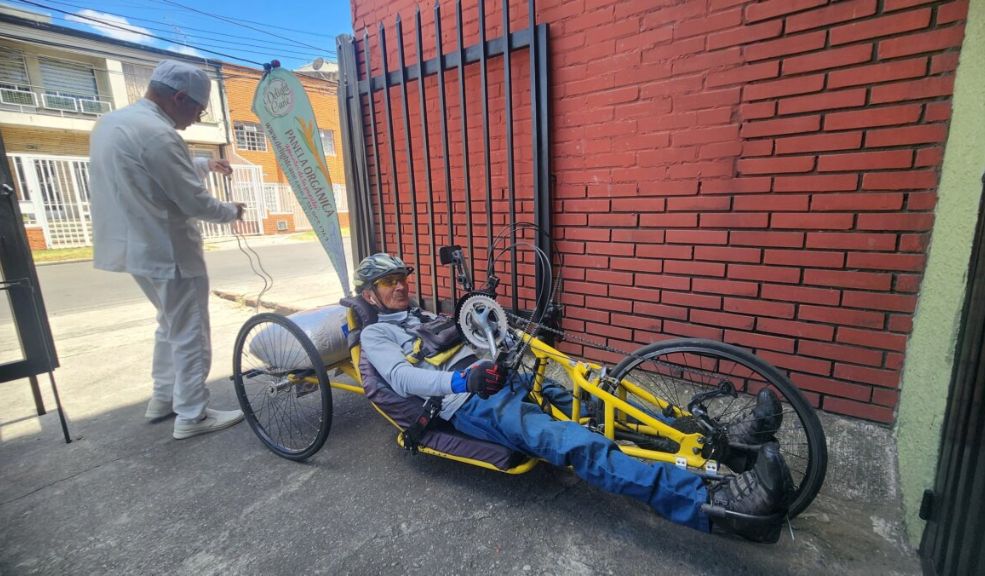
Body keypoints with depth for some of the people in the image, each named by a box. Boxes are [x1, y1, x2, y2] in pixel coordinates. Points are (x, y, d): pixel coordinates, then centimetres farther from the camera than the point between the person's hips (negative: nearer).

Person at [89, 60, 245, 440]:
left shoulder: (112, 122, 12)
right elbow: (194, 202, -19)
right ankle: (192, 415, 12)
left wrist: (206, 165, 28)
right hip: (166, 250, -10)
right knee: (190, 334, 1)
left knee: (171, 324, 22)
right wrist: (231, 211, -1)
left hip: (136, 246, 10)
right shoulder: (157, 133, -21)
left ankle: (162, 398, 33)